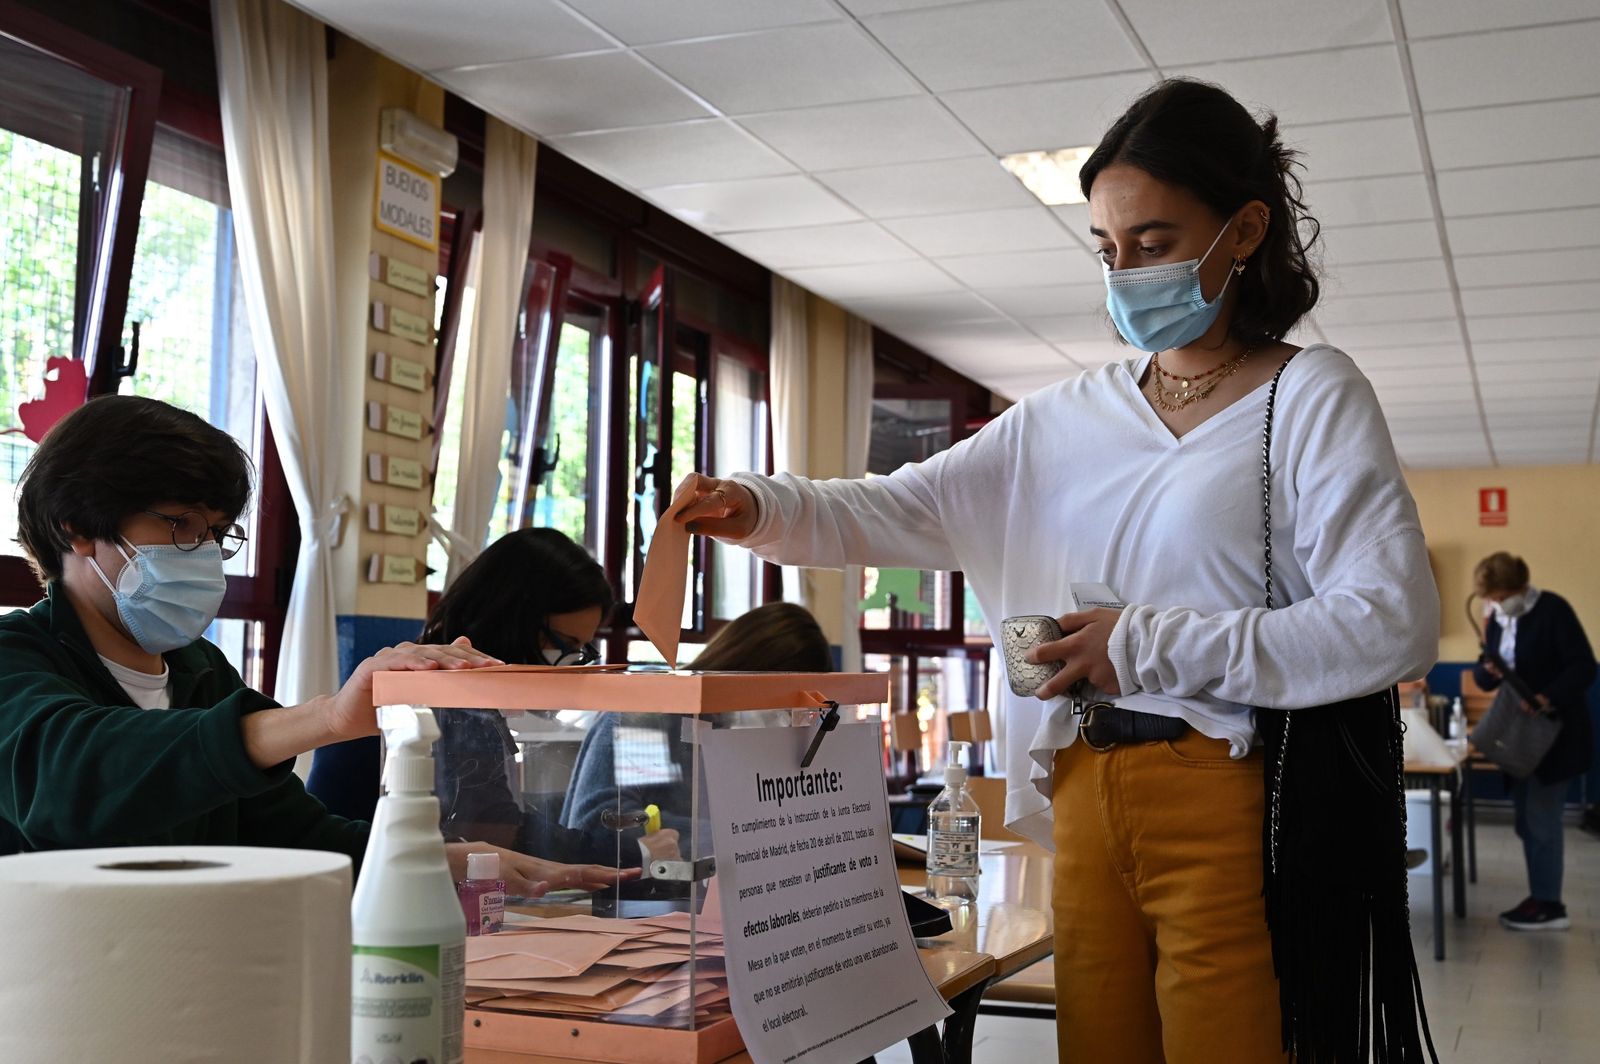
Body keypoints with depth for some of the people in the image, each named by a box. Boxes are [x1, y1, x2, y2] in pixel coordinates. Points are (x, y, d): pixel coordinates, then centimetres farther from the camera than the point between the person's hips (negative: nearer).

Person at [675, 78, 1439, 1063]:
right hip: (1088, 795, 5)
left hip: (1237, 801, -5)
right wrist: (762, 508, -12)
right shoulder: (1070, 417, 13)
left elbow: (1394, 624, -12)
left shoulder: (1313, 395, -2)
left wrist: (1152, 649, -14)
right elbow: (904, 510, 8)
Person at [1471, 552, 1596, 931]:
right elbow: (1483, 676, 10)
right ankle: (1540, 898, 16)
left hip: (1556, 732, -7)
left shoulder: (1553, 610, -14)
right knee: (1527, 821, 9)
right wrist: (1489, 671, -14)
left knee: (1541, 819, -7)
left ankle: (1550, 906, 0)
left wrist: (1549, 699, -31)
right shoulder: (1497, 620, 7)